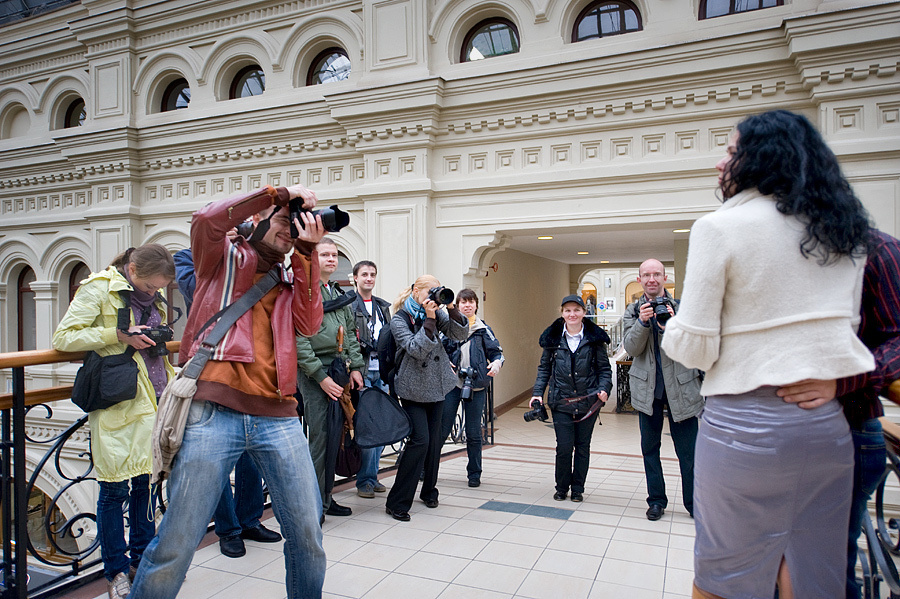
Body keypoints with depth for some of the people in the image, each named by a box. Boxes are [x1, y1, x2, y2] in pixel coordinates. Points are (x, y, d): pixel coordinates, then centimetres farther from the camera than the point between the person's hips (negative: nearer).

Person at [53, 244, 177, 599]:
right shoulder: (98, 289, -5)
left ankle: (143, 560, 29)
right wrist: (118, 335, -18)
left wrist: (157, 339, 5)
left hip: (152, 399, 6)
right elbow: (63, 337, -9)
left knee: (145, 480, 14)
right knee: (115, 488, 2)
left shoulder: (152, 298, 13)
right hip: (115, 401, -6)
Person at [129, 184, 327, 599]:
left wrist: (306, 251, 2)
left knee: (307, 534, 9)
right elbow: (207, 219, -10)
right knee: (175, 545, 0)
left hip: (278, 417, 4)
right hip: (213, 413, -4)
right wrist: (280, 193, -4)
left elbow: (309, 325, 3)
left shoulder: (290, 280, 22)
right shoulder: (223, 257, 12)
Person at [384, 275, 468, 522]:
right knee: (420, 439, -13)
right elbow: (417, 349, -22)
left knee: (434, 439, 11)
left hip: (437, 386, 6)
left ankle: (429, 491, 29)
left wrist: (451, 308, -14)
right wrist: (429, 319, -25)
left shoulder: (436, 313, 5)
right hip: (413, 389, -5)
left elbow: (461, 335, -3)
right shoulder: (399, 320, -10)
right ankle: (396, 502, -4)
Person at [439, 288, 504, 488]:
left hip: (476, 386, 1)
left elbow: (497, 351, 8)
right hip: (451, 383, -1)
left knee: (474, 433, 7)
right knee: (442, 429, 2)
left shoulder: (484, 330, 8)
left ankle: (474, 474, 21)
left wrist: (497, 363, -13)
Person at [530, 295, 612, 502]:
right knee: (564, 447, -2)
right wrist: (538, 393, 0)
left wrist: (604, 388, -10)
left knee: (582, 446, 9)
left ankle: (578, 488, 25)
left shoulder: (594, 338, 1)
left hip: (588, 402, 0)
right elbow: (544, 368, 10)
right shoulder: (553, 338, 3)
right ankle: (561, 487, 20)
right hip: (561, 402, 0)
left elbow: (604, 368, 7)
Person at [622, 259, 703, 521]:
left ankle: (693, 502, 19)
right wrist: (642, 322, -21)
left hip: (680, 386, -1)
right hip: (648, 388, 2)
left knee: (688, 449, 3)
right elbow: (631, 349, -6)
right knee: (649, 447, 11)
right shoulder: (633, 311, 5)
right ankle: (656, 500, 25)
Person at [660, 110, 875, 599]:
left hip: (745, 424, -6)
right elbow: (847, 324, 18)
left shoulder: (720, 227, -9)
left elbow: (693, 348, -12)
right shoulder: (845, 234, 10)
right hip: (830, 424, 7)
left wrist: (670, 328, 8)